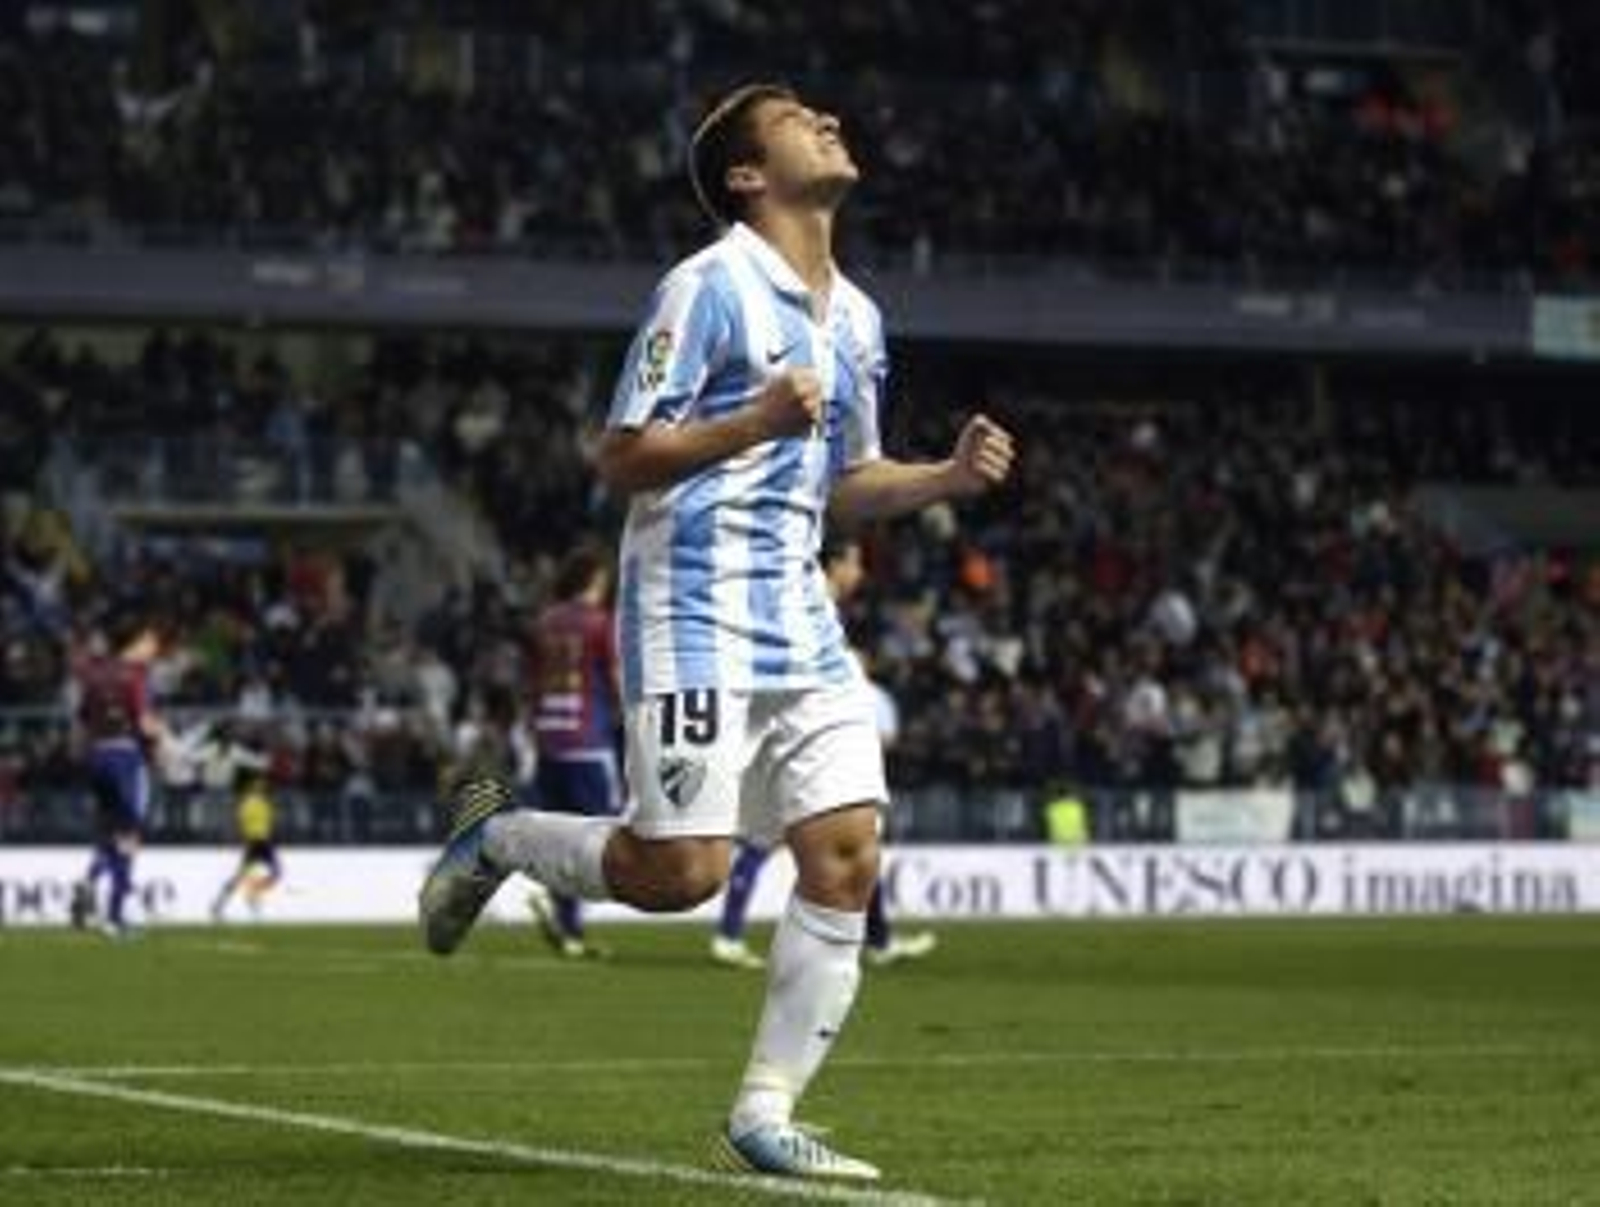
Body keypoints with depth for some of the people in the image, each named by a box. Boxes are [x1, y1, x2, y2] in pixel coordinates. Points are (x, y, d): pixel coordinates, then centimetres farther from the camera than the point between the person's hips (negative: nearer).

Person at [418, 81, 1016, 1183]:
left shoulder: (856, 318, 17)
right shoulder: (709, 288, -8)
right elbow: (620, 460, -10)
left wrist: (952, 476, 8)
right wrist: (755, 421, -22)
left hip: (801, 622, 7)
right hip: (697, 612, -7)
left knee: (847, 857, -5)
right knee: (681, 871, -11)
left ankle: (764, 1117, 2)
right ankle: (496, 838, 17)